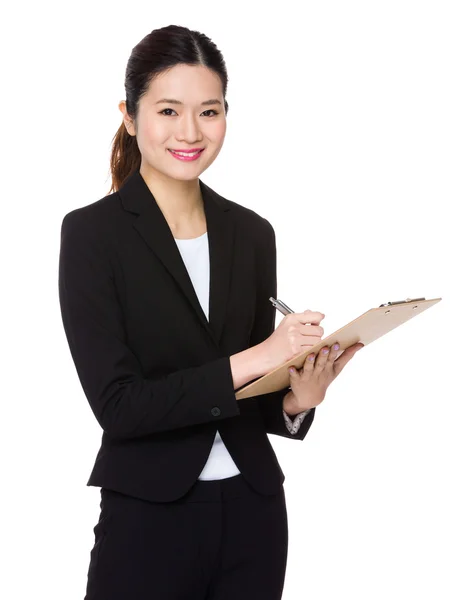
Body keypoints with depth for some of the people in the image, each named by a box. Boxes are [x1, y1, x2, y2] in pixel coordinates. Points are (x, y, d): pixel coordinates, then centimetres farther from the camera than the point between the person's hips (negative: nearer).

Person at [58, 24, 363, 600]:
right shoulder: (92, 233, -9)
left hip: (253, 513, 5)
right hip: (149, 518, -4)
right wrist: (247, 362, -21)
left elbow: (252, 395, 11)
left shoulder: (252, 233, 5)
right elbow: (116, 403, -15)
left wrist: (295, 400, -9)